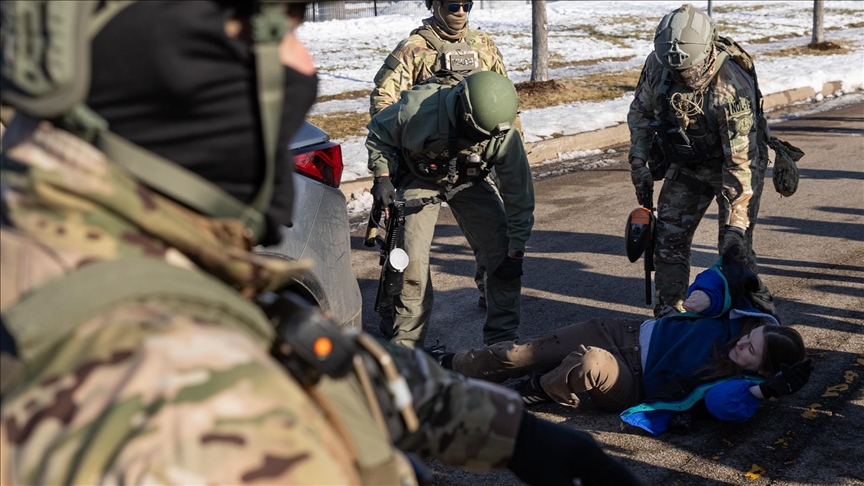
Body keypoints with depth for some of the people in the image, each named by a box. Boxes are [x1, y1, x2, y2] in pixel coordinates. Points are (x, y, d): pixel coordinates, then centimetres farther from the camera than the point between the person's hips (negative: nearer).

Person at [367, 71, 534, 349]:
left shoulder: (504, 136, -30)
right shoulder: (419, 107, -35)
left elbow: (519, 195, -18)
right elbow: (378, 132, -13)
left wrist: (515, 252, -16)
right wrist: (382, 176, -24)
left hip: (469, 183, 2)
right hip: (419, 179, -2)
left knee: (503, 258, -9)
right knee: (411, 261, -13)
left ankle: (503, 339, 6)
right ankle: (407, 344, 3)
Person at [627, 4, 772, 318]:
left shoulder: (733, 88, -34)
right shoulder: (656, 64, -18)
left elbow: (740, 161, -33)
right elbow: (640, 112, 2)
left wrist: (736, 224, -35)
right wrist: (639, 166, -4)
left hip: (731, 162, -5)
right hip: (686, 163, 5)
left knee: (734, 248, -11)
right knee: (668, 238, 2)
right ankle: (668, 314, 14)